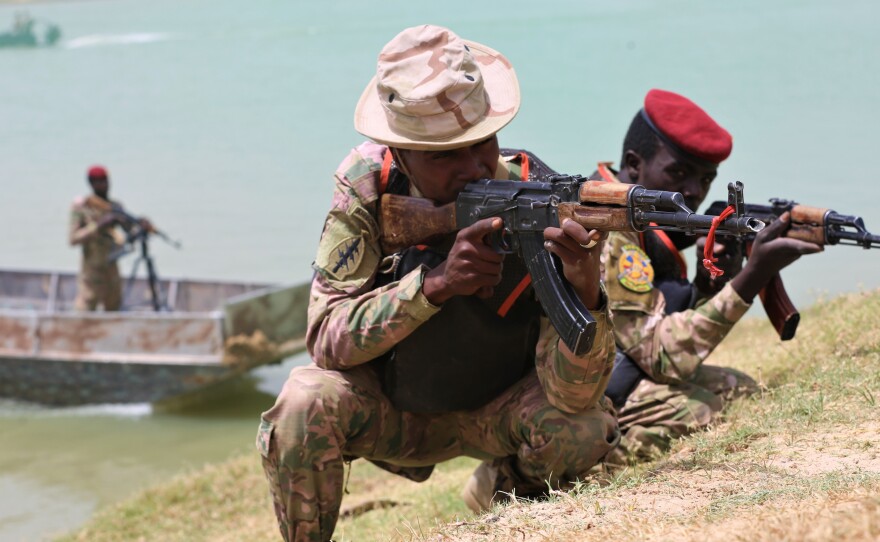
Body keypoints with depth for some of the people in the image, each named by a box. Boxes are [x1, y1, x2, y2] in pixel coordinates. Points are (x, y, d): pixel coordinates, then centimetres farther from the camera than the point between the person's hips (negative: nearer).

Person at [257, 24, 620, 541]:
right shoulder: (368, 183, -22)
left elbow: (571, 395, -32)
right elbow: (326, 339, -27)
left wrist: (586, 291, -52)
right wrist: (435, 282, -41)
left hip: (495, 414, 0)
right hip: (392, 412, 0)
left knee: (584, 427, -29)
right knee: (308, 400, -31)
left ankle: (502, 490, 7)